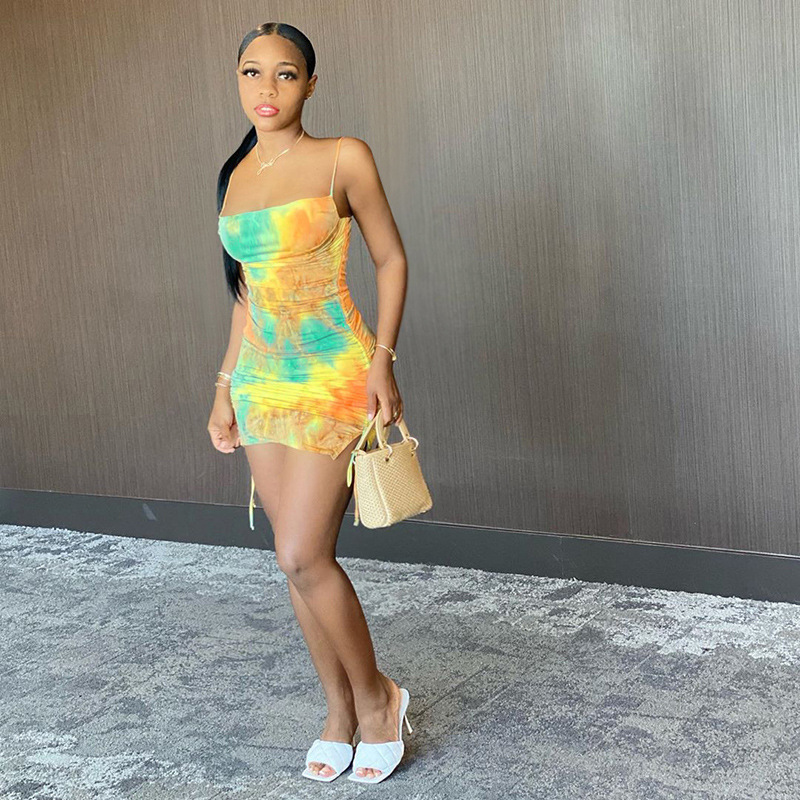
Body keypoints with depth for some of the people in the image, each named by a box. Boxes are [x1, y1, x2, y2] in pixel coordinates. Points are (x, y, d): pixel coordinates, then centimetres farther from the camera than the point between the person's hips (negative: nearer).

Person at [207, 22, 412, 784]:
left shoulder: (343, 159, -5)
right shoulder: (236, 176, 11)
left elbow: (391, 259, -1)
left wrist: (382, 358, -12)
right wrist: (226, 389, 15)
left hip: (334, 377, -6)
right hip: (263, 382, 6)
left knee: (303, 556, -9)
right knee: (299, 558, 8)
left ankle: (376, 694, 13)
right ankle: (340, 712, 24)